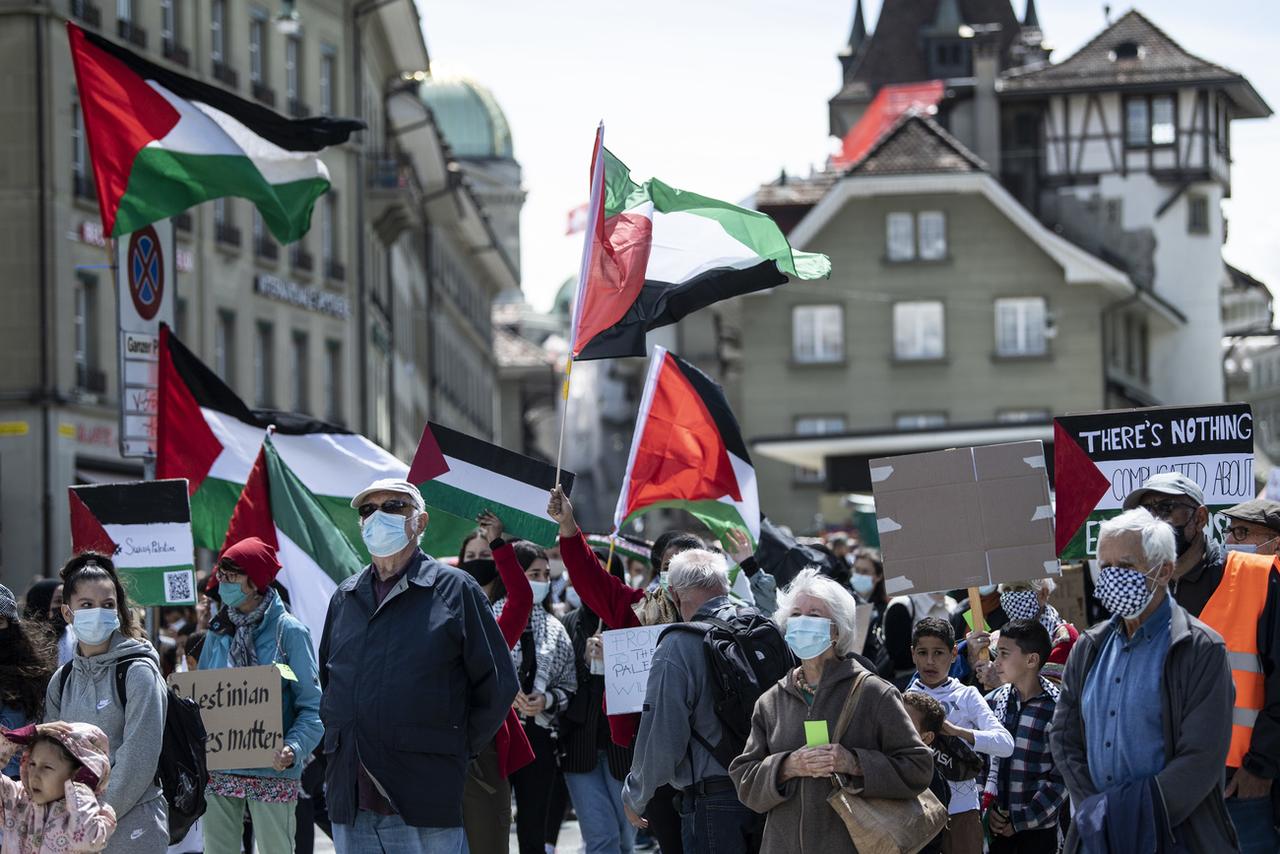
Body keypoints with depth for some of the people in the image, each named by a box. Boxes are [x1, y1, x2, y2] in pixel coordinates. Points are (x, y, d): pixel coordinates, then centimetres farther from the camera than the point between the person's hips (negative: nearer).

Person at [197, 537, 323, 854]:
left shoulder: (289, 632, -5)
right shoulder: (218, 633, 10)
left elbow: (312, 706, -8)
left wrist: (294, 748, -25)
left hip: (271, 772, -5)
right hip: (217, 771, 5)